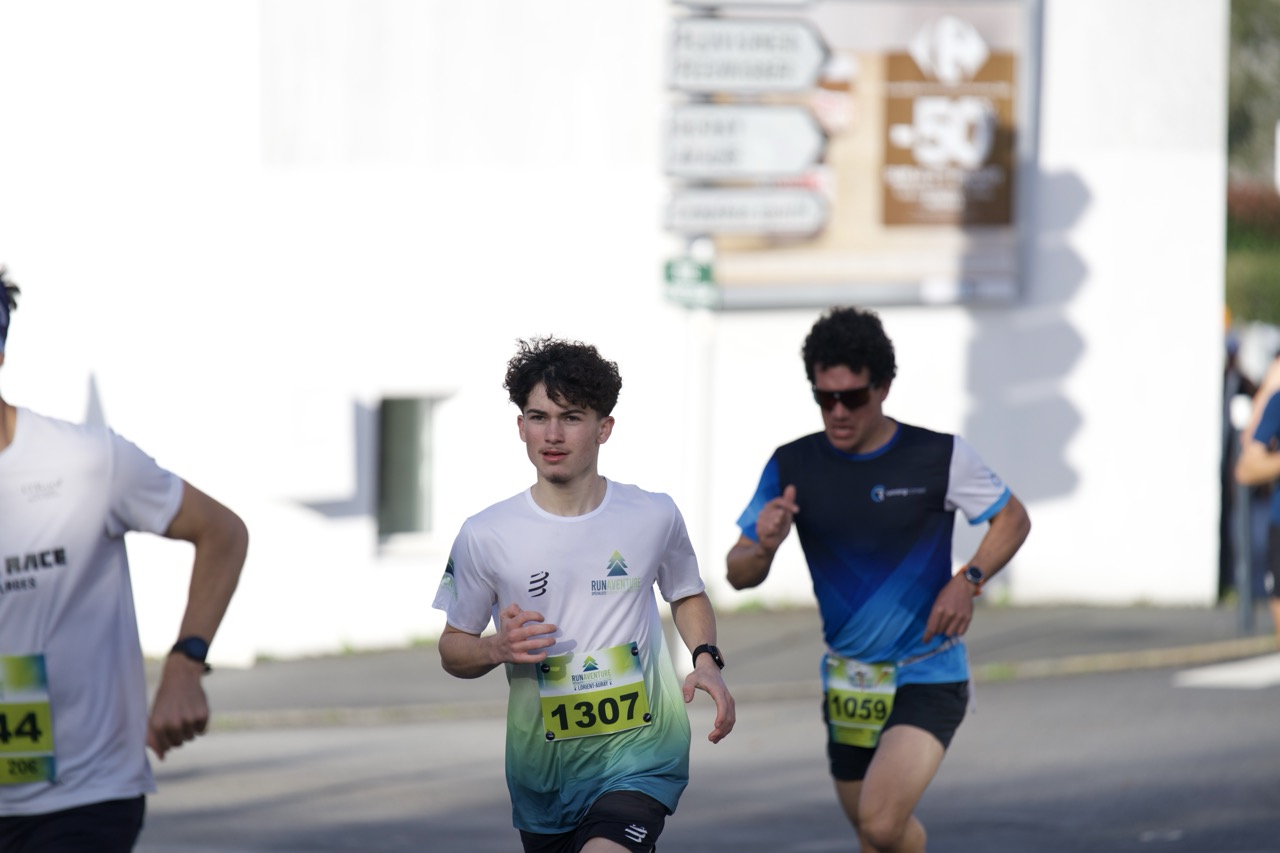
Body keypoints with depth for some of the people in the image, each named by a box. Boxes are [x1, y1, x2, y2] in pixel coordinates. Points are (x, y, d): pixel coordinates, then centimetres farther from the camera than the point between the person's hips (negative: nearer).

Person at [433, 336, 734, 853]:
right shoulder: (484, 536, -3)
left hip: (639, 757, -2)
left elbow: (687, 595, 19)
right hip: (542, 771, 2)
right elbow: (452, 649, 7)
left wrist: (706, 660, 0)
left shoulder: (654, 516, 0)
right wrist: (498, 649, -15)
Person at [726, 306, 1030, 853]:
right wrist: (763, 547, -24)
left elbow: (1013, 520, 5)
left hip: (928, 678, -4)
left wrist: (969, 580, -13)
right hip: (847, 682, 4)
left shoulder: (940, 458, -10)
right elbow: (739, 576, 0)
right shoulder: (792, 468, -3)